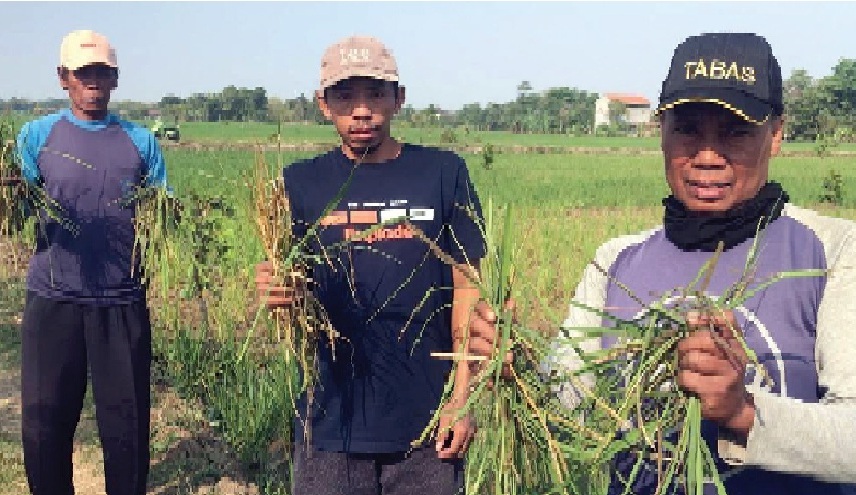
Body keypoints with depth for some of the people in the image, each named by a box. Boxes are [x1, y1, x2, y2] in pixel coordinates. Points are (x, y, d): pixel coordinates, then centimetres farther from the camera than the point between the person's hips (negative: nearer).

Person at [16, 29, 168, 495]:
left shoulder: (141, 141, 9)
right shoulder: (37, 135, 6)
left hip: (124, 302, 0)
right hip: (53, 300, 0)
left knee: (126, 422, 5)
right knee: (45, 421, 5)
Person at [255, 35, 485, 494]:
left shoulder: (443, 173, 0)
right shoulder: (301, 182, 3)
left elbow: (467, 289, 1)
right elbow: (289, 288, 4)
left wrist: (462, 398, -5)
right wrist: (274, 292, -20)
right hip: (331, 418, 1)